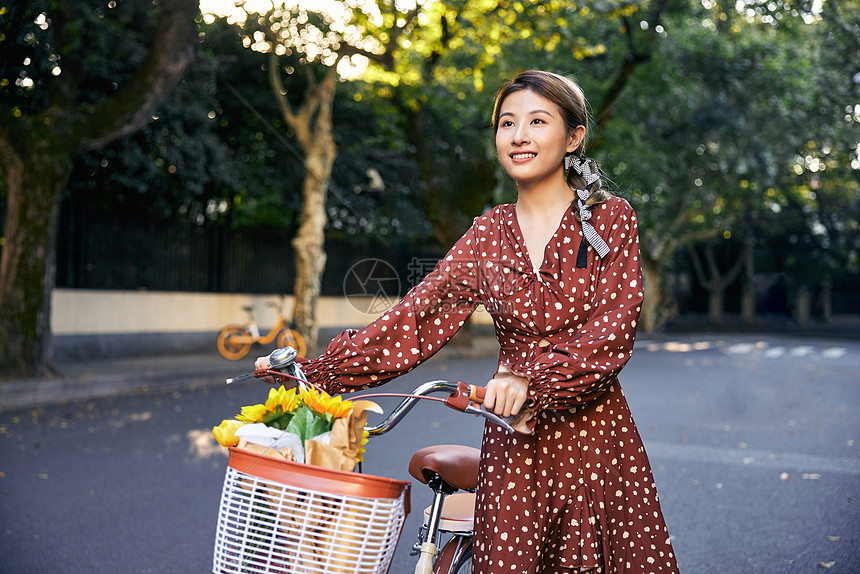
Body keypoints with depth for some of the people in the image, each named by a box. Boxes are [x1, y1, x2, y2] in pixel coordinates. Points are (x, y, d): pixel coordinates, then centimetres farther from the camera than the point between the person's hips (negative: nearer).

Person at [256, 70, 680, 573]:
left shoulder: (611, 218, -1)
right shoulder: (490, 233, 6)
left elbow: (614, 326, -13)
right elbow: (415, 320, 0)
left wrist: (531, 379, -27)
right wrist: (314, 370, -9)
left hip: (595, 436, -2)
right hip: (515, 442, 2)